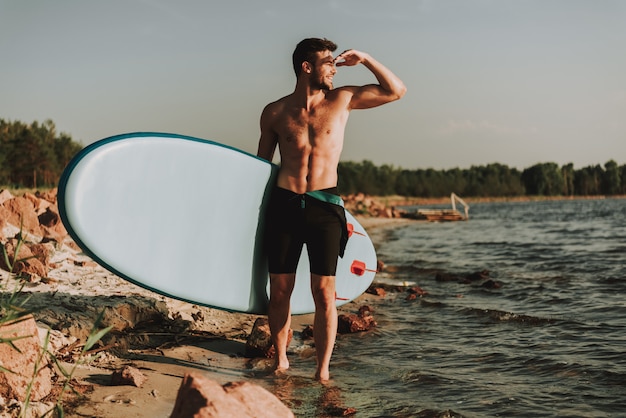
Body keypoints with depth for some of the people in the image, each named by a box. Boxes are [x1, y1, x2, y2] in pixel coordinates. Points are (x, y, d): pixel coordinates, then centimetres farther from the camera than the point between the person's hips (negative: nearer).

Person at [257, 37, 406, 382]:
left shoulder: (341, 100, 7)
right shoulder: (274, 113, 6)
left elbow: (396, 91, 13)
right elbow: (261, 163, 17)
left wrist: (365, 60, 4)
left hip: (325, 206, -1)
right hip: (283, 205, 1)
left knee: (324, 293, -3)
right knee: (280, 291, 5)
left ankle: (323, 369, 7)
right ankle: (280, 360, 22)